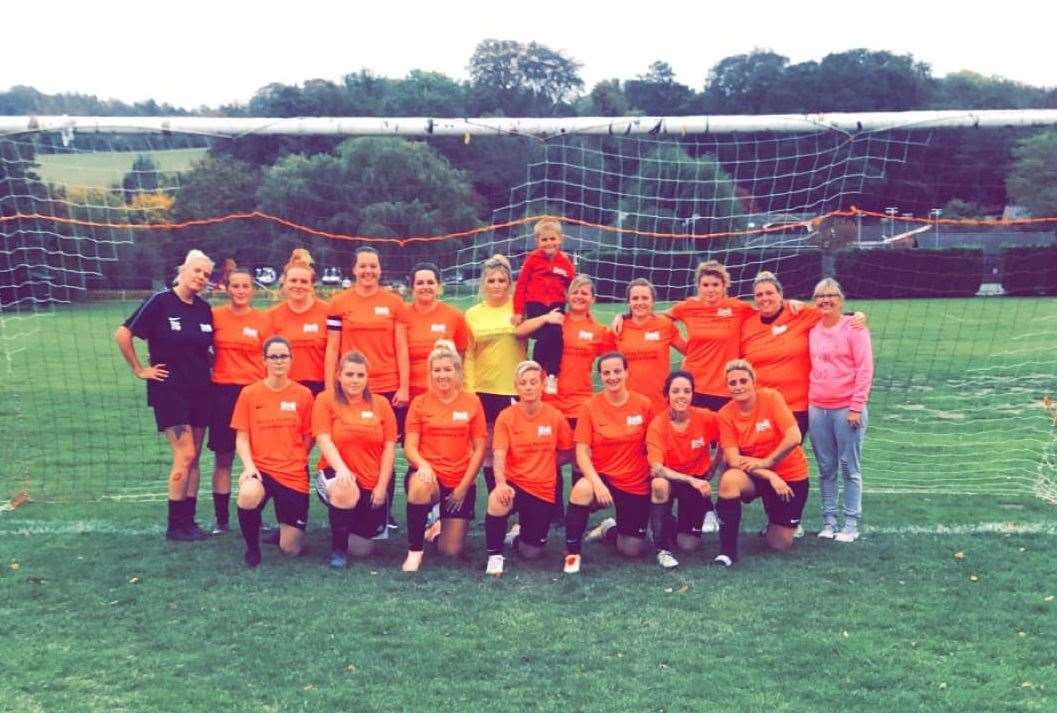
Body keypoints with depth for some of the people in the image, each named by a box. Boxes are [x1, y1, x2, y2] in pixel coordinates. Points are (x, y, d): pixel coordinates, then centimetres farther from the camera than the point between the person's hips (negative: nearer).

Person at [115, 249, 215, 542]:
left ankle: (189, 521, 17)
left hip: (200, 390, 6)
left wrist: (208, 366, 9)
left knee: (193, 458, 8)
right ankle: (175, 526, 1)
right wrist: (139, 369, -6)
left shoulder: (204, 308, 6)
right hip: (170, 389, -6)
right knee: (185, 455, -10)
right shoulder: (160, 302, -10)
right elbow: (122, 335, -9)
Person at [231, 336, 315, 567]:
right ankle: (252, 547, -8)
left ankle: (287, 527, 39)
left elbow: (308, 437, 7)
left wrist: (294, 460, -4)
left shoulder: (303, 394, 0)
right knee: (248, 496, -38)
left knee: (291, 550, 0)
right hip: (261, 468, 0)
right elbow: (241, 437, -1)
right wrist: (249, 466, -15)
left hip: (294, 474, 0)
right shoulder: (249, 394, 0)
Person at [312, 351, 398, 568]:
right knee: (345, 492, -40)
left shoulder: (381, 404, 3)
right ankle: (338, 549, -13)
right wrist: (341, 469, -29)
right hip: (337, 474, -3)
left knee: (363, 549, 6)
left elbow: (389, 448, 1)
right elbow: (324, 440, -12)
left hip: (372, 483, 3)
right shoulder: (326, 400, -3)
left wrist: (382, 486, -7)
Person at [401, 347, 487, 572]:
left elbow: (479, 448, 1)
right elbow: (410, 446, -3)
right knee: (420, 485, -39)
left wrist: (463, 486, -6)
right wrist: (423, 465, -25)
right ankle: (414, 551, -20)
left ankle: (443, 523, 34)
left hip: (460, 483, 1)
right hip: (430, 475, -1)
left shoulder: (472, 402, 0)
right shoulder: (420, 403, 1)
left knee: (451, 550, -3)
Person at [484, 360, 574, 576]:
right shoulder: (506, 416, -8)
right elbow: (499, 455, -18)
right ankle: (495, 555, -14)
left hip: (543, 491, 2)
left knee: (531, 553, 2)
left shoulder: (555, 417, -6)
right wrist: (501, 483, -35)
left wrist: (545, 466, -2)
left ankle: (519, 533, 38)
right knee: (497, 500, -38)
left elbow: (566, 452, 8)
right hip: (514, 484, -1)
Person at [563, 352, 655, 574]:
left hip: (636, 485, 2)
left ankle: (610, 529, 36)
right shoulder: (591, 407, -9)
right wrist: (597, 483, -25)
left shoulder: (643, 404, -6)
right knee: (582, 489, -37)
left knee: (632, 550, 1)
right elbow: (582, 452, -11)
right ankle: (572, 553, -18)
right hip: (602, 477, -2)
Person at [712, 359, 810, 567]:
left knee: (780, 545, 0)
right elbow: (733, 460, -16)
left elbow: (794, 438, -23)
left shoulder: (771, 397, -16)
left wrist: (766, 462, -16)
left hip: (790, 476, -1)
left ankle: (779, 523, 38)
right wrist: (770, 476, -25)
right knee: (729, 479, -34)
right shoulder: (725, 414, -11)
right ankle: (727, 550, -23)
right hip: (755, 477, 1)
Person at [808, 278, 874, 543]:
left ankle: (851, 524, 8)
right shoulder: (812, 330, 10)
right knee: (826, 469, 8)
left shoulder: (854, 327, -4)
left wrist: (856, 407, -11)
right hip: (817, 409, 4)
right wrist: (809, 401, 7)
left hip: (847, 409, -4)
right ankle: (828, 521, 16)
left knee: (850, 468, 1)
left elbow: (865, 369, -7)